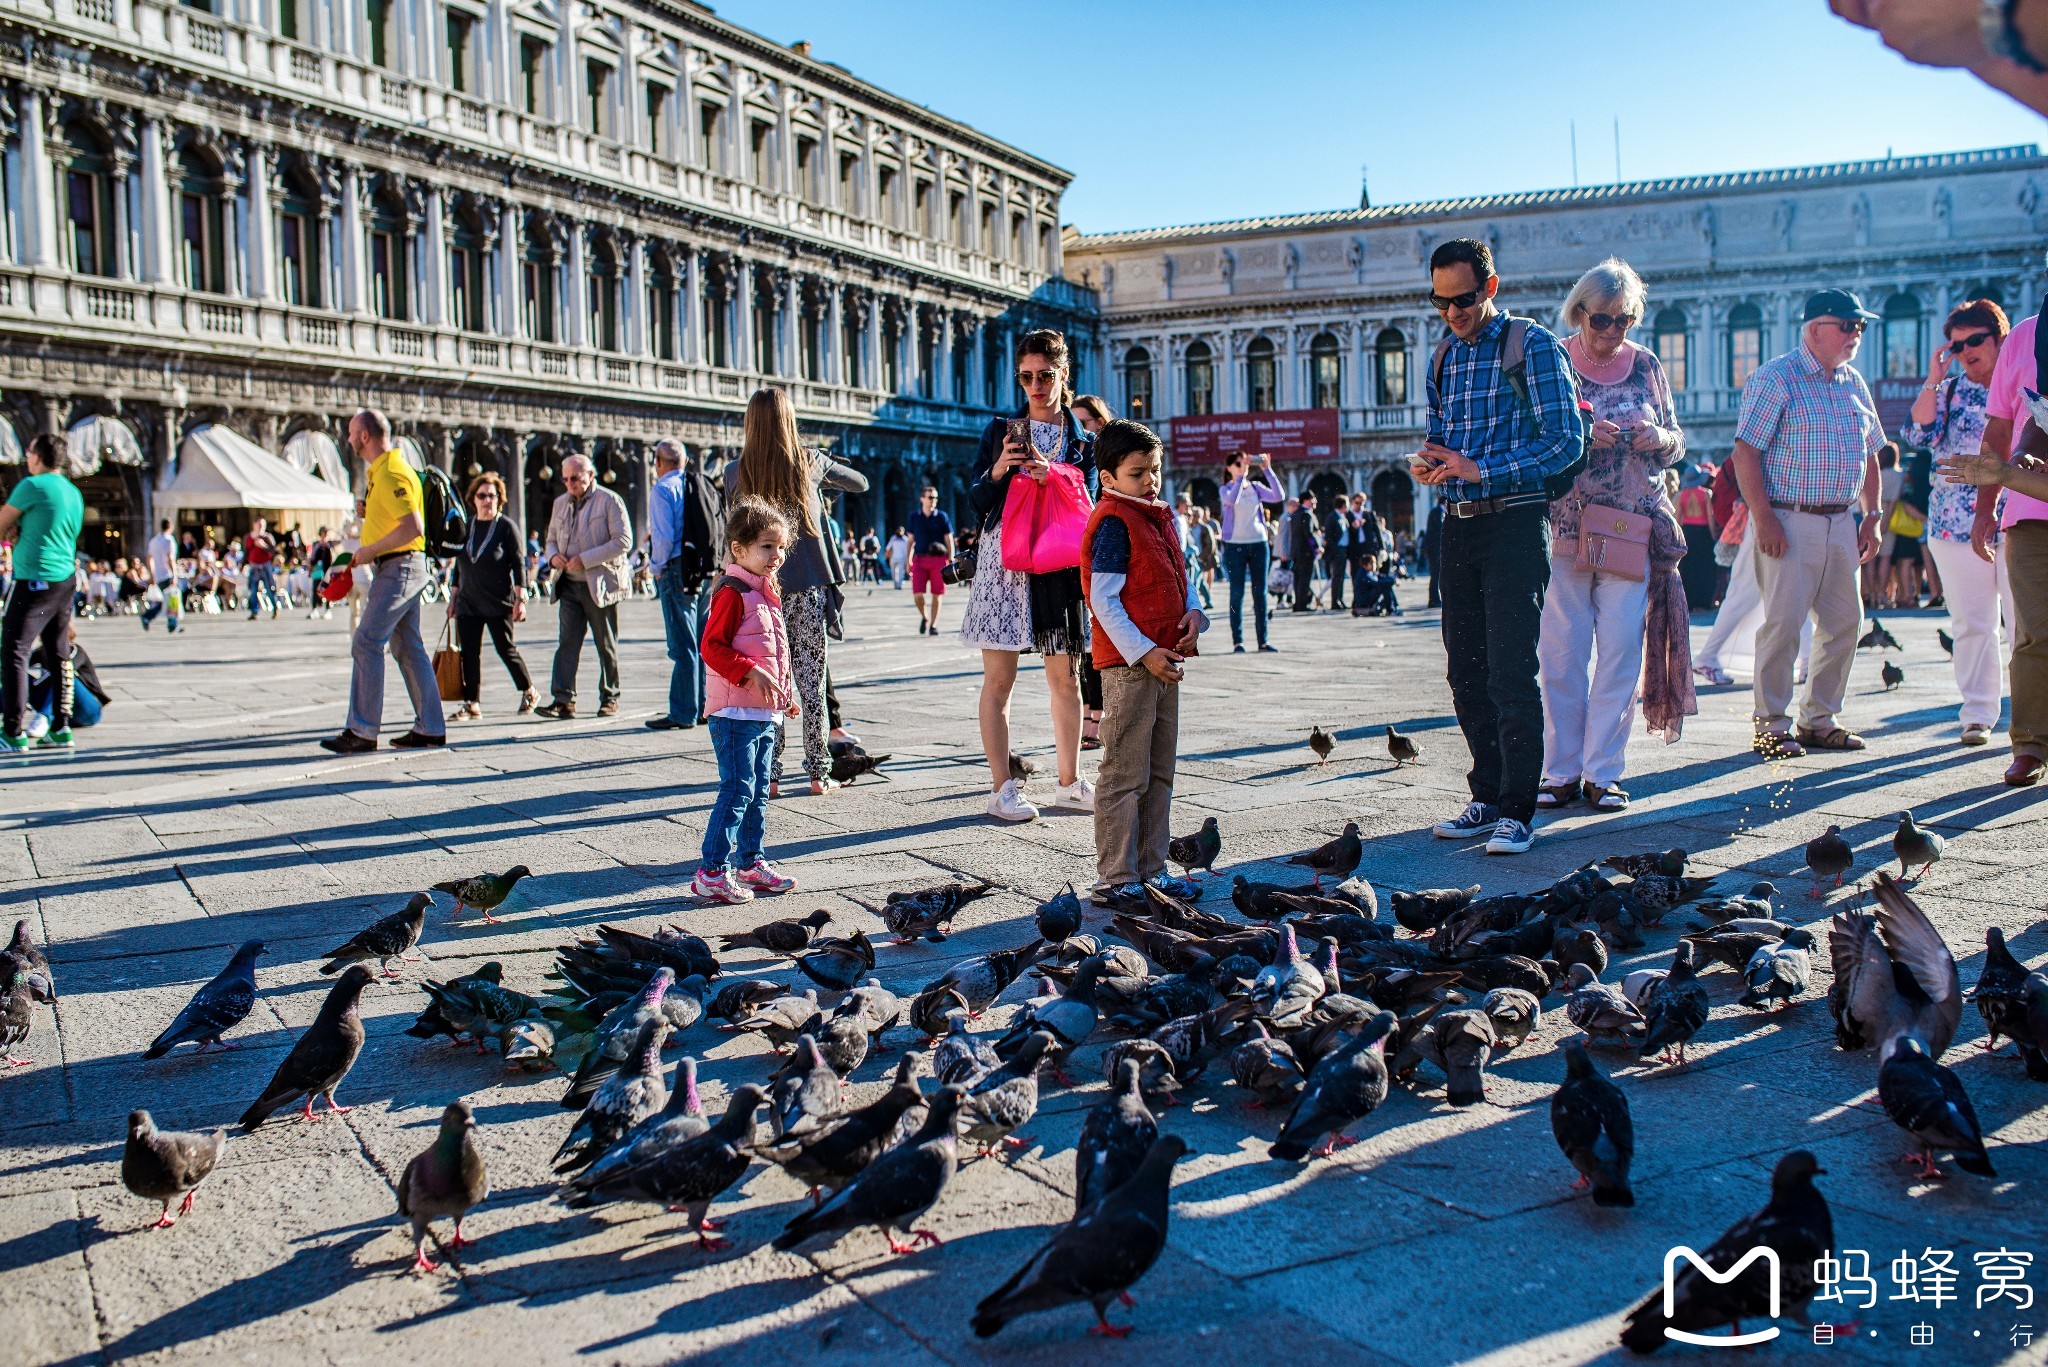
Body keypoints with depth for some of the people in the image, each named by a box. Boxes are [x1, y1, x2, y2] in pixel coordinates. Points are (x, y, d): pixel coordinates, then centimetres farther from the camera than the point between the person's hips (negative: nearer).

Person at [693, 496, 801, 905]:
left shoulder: (768, 592, 16)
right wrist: (752, 673, -25)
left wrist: (785, 694, 20)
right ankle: (711, 872, -5)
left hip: (765, 712, 9)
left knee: (759, 791, 14)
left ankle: (751, 863, 24)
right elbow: (712, 646, -18)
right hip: (735, 711, -9)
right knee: (737, 789, -10)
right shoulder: (733, 593, -13)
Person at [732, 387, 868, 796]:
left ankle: (769, 774, 4)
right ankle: (818, 772, 10)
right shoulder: (810, 463, 0)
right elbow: (861, 483, 16)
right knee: (811, 676, 6)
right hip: (809, 583, 1)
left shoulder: (739, 471, -3)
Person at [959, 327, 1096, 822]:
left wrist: (1053, 477, -16)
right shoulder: (1001, 430, 8)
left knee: (1066, 677, 7)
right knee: (999, 679, -4)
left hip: (1059, 562, 2)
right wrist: (997, 471, -14)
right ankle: (1002, 788, 1)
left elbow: (1087, 502, 1)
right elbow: (975, 499, 5)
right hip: (1003, 556, -2)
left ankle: (1069, 782, 19)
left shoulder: (1083, 437, 11)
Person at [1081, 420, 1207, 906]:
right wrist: (1143, 652, -20)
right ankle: (1115, 880, 4)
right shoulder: (1113, 524, -12)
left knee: (1160, 773, 14)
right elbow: (1104, 600, -17)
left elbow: (1179, 575, 22)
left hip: (1165, 657, 9)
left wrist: (1192, 611, 1)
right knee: (1125, 775, -3)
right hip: (1128, 663, -9)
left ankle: (1152, 869, 24)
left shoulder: (1163, 518, 14)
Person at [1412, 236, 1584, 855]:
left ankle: (1517, 811, -4)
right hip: (1458, 525, 7)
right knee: (1466, 671, 8)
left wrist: (1482, 469, -18)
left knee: (1510, 671, -9)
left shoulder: (1532, 345, -5)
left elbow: (1566, 439, -11)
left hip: (1514, 521, -7)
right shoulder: (1443, 356, 15)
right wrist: (1428, 460, -1)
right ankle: (1487, 798, 18)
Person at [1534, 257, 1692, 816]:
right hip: (1564, 526, -2)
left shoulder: (1645, 365, 13)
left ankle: (1603, 772, 8)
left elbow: (1676, 444, 17)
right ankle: (1561, 770, 8)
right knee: (1562, 650, -1)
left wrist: (1659, 439, -5)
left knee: (1621, 648, 0)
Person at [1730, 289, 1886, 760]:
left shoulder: (1854, 384, 15)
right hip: (1789, 521, -7)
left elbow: (1869, 455, 22)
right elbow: (1745, 453, -12)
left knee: (1844, 621, 8)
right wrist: (1763, 519, -18)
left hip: (1840, 523, 7)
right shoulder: (1776, 377, -6)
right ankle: (1772, 725, 2)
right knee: (1783, 623, -8)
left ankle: (1818, 720, 20)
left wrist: (1872, 515, 13)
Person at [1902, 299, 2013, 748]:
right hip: (1957, 522, 1)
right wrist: (1934, 377, -9)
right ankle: (1978, 714, 11)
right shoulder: (1947, 392, 10)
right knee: (1971, 624, 4)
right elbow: (1920, 433, -8)